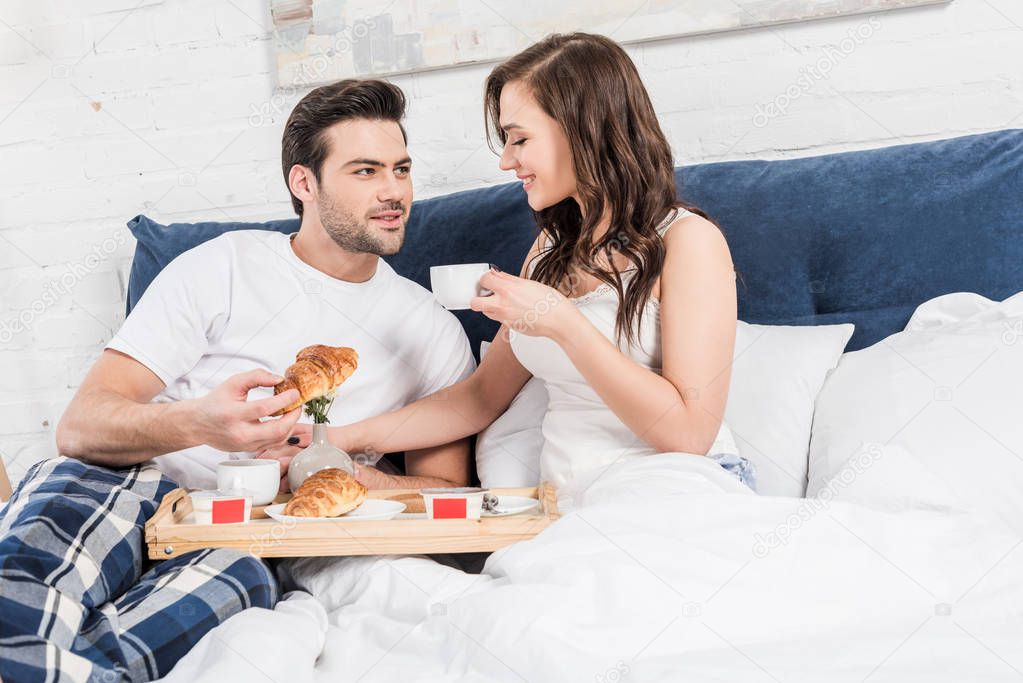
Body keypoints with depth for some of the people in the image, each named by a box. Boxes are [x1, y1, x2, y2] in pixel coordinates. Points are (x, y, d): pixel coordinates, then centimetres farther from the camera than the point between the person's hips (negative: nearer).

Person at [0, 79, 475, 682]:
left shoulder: (433, 331, 12)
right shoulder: (223, 267, 5)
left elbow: (446, 492, 10)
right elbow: (79, 426, -2)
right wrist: (198, 424, -26)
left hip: (260, 546, 1)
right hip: (140, 488, -1)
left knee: (240, 575, -36)